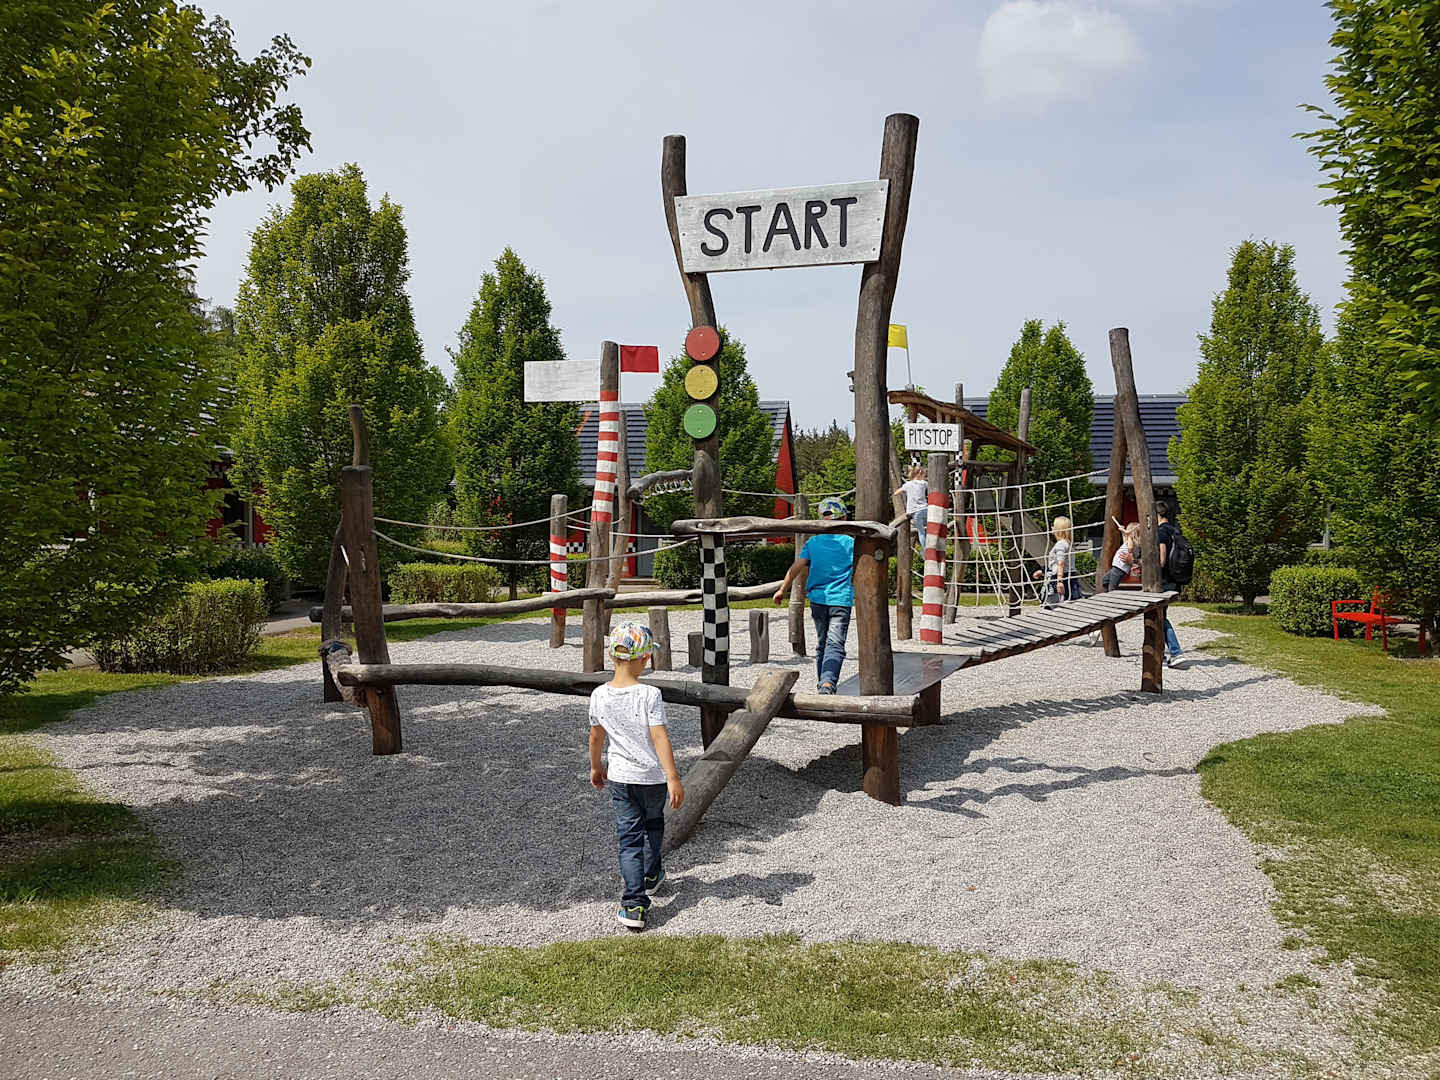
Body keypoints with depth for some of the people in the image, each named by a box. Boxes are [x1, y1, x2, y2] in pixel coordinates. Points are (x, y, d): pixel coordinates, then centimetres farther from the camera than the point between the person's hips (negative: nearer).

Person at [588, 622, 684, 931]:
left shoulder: (599, 695, -7)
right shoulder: (649, 695, -20)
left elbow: (596, 737, 5)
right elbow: (659, 738, -23)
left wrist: (596, 767, 21)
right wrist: (673, 778, -21)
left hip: (620, 777, 2)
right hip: (653, 776, -2)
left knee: (629, 837, 5)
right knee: (653, 824, 26)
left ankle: (634, 904, -6)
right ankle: (650, 875, 47)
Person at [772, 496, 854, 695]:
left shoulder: (813, 542, 5)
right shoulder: (850, 542, 1)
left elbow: (796, 567, -1)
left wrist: (783, 589, 5)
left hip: (818, 599, 3)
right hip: (841, 600, -3)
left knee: (821, 644, 18)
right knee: (835, 645, -11)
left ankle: (822, 683, 25)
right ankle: (828, 683, -31)